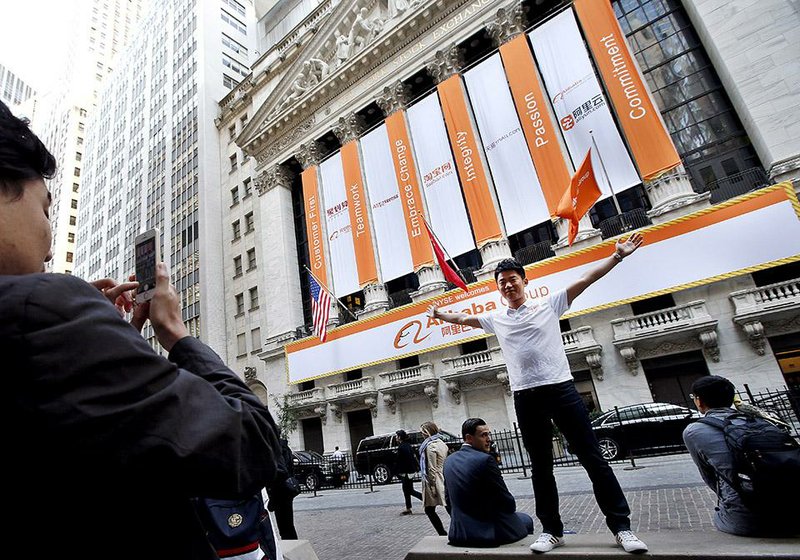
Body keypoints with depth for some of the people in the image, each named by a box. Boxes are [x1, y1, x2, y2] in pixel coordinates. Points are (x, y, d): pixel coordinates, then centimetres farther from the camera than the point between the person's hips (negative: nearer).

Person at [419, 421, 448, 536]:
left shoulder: (430, 446, -15)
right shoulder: (442, 443, 10)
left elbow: (432, 469, -16)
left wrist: (433, 486, -13)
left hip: (435, 481, -8)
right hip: (445, 481, 8)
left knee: (429, 510, 5)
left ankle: (443, 534, 5)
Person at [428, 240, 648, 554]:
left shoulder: (549, 305, 5)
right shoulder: (496, 319, 12)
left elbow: (584, 280, 1)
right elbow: (464, 318, 25)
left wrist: (617, 256, -4)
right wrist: (440, 315, 23)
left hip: (561, 388, -2)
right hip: (526, 397, 3)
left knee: (593, 458, 3)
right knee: (541, 467, 9)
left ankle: (621, 526, 14)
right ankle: (551, 530, 20)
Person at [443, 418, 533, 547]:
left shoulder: (449, 461, 0)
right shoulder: (485, 460, -20)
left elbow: (448, 500, 8)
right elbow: (508, 503, -14)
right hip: (491, 532, -7)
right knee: (526, 519, 20)